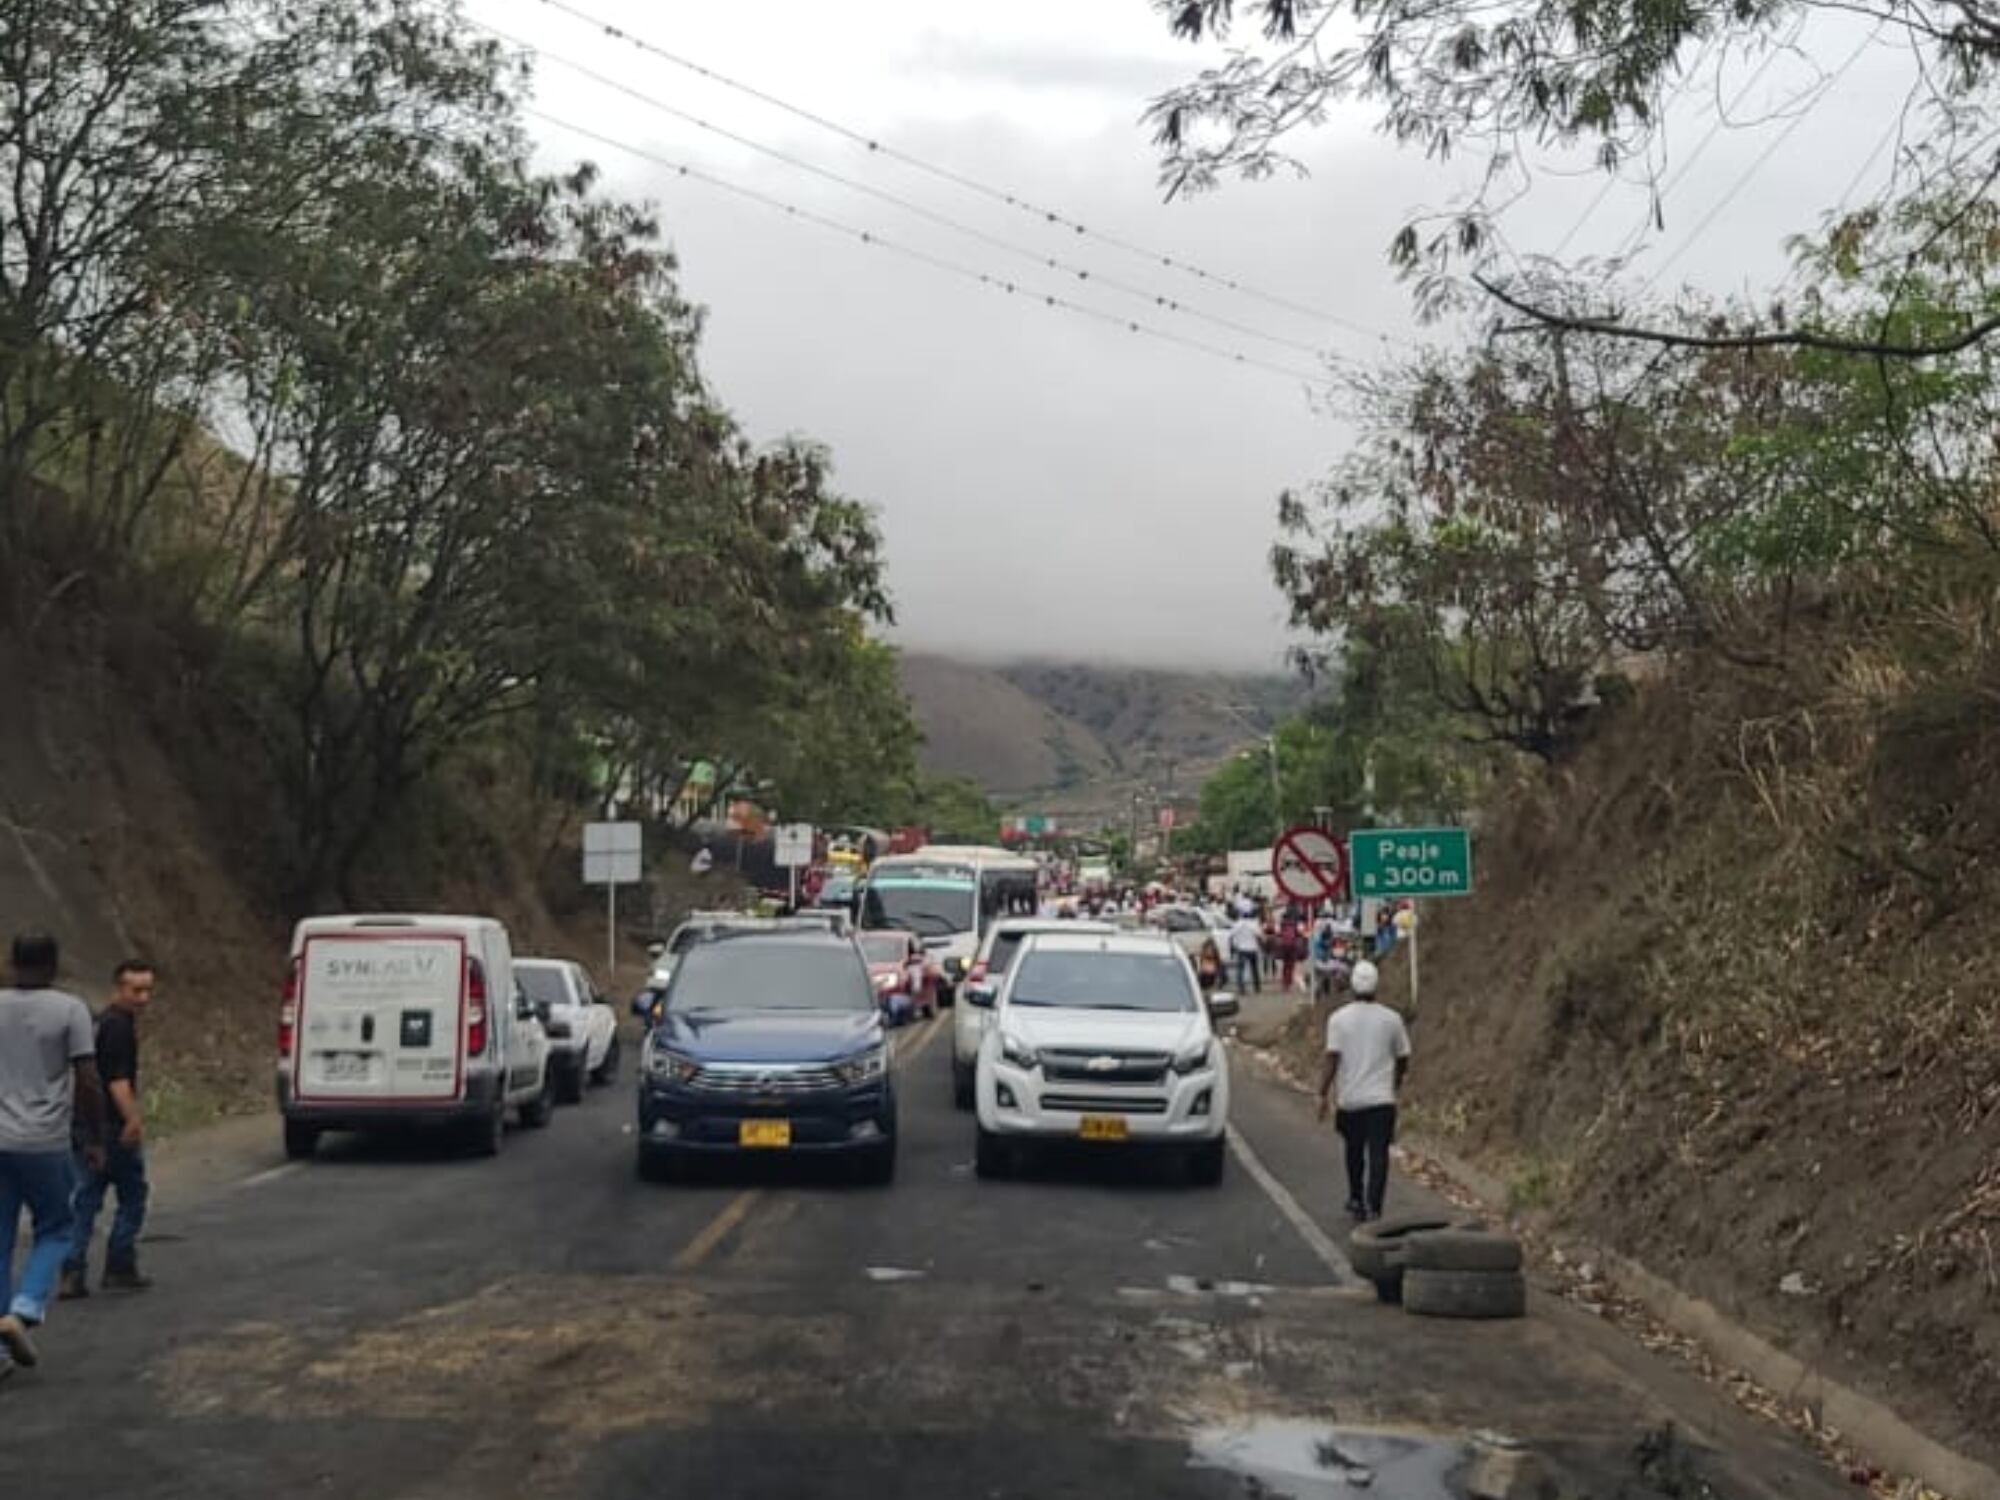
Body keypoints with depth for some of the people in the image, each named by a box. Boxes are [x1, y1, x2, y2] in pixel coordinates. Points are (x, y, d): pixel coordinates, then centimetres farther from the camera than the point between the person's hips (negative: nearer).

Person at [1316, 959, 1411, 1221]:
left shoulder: (1339, 1018, -4)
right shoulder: (1391, 1019, 0)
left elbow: (1332, 1060, -10)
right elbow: (1403, 1060, 8)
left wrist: (1323, 1095, -5)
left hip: (1349, 1100, 1)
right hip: (1382, 1100, -1)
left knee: (1354, 1152, 19)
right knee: (1378, 1155, -3)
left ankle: (1356, 1201, 31)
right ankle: (1373, 1208, -13)